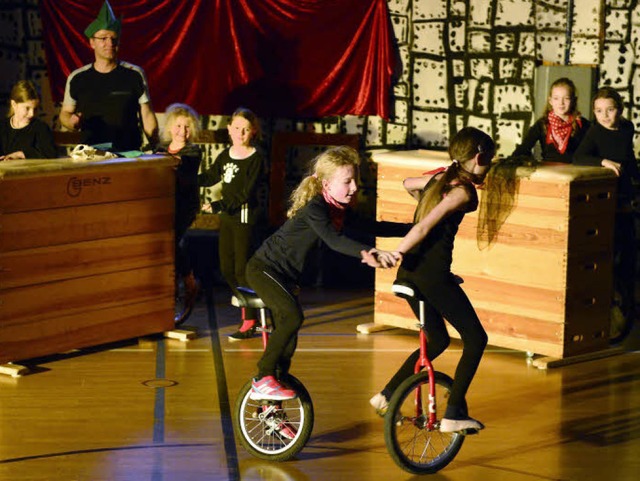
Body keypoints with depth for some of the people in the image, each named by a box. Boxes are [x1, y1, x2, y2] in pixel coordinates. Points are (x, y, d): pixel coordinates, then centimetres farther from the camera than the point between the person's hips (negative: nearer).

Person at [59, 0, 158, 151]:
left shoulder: (135, 74, 6)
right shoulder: (77, 78, 9)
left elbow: (147, 116, 8)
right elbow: (65, 113, 18)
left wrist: (156, 150, -2)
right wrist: (72, 122, -5)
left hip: (129, 154, -1)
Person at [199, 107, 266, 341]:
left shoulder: (256, 158, -11)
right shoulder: (226, 155, 9)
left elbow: (247, 192, -18)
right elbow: (210, 177, 21)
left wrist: (220, 204, -24)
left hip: (246, 216, -7)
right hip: (227, 216, 7)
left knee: (242, 268, -6)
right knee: (226, 268, 12)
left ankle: (250, 321, 1)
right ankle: (247, 306, 31)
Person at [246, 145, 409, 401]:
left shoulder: (339, 211, 3)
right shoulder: (314, 208, -24)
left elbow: (372, 227, 12)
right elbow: (333, 239, -40)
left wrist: (412, 229, 9)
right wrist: (365, 253, -55)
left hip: (283, 276, 9)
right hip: (263, 268, -9)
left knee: (287, 341, 10)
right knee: (292, 316, -28)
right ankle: (263, 380, -20)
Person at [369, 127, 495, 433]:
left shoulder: (438, 178, 13)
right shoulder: (463, 191, -13)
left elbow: (408, 184, 35)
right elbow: (424, 228, -21)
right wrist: (394, 255, -18)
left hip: (410, 273, 9)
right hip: (434, 275, -9)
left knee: (438, 341, 24)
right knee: (476, 339, 4)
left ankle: (387, 395, 20)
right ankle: (454, 414, 2)